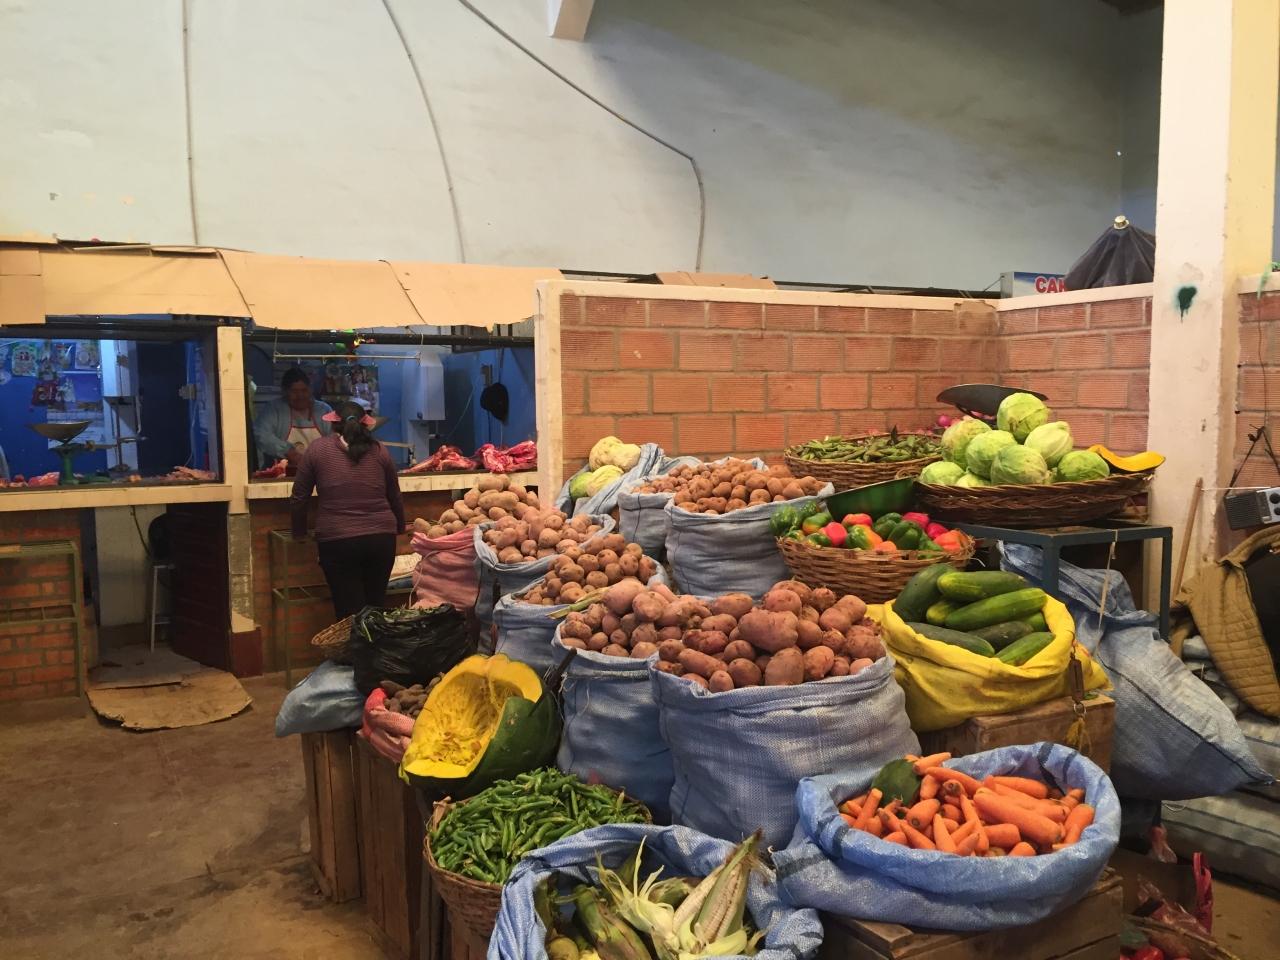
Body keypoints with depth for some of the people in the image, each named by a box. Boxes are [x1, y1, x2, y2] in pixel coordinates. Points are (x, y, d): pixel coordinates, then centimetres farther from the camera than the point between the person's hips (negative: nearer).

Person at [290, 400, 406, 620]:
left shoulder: (318, 449, 3)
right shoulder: (379, 451, 8)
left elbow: (299, 498, 6)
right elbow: (395, 498, 16)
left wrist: (299, 533, 21)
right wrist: (399, 528, 32)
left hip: (337, 541, -2)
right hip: (381, 538, 2)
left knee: (350, 612, 4)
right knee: (375, 607, 14)